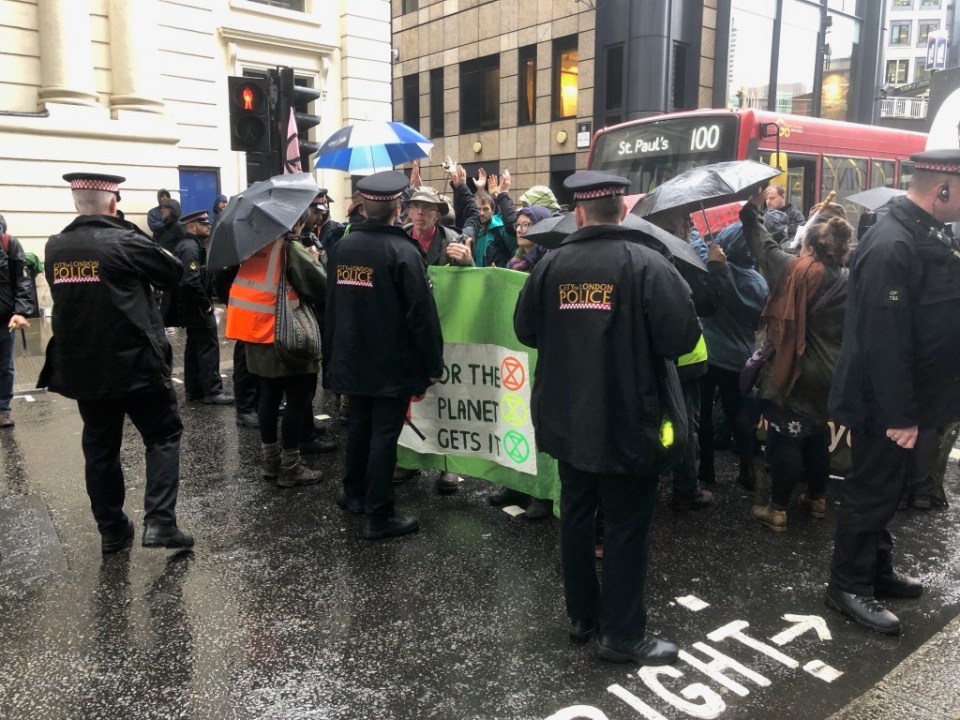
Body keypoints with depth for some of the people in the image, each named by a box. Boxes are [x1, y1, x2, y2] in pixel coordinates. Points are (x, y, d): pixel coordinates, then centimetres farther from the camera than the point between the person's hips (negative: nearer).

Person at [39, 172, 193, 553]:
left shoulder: (54, 248, 3)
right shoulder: (125, 241, -13)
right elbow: (175, 272, -1)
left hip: (81, 368, 5)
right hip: (136, 364, -5)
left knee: (99, 449, 14)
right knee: (163, 436, 7)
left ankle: (111, 530, 23)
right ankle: (159, 522, -2)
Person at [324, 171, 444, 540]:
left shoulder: (342, 247, 4)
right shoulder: (403, 251, -17)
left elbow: (332, 304, 13)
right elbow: (422, 314, -18)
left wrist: (334, 354, 22)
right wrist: (434, 364, -9)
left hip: (352, 358, 7)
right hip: (393, 363, -6)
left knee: (359, 425, 21)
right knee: (384, 434, 0)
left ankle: (354, 493, 36)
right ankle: (379, 516, 7)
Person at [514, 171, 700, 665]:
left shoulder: (551, 264, -2)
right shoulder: (647, 265, -13)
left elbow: (525, 330, 6)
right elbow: (683, 337, -16)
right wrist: (640, 342, 4)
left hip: (565, 419, 4)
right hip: (625, 422, -4)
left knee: (576, 514, 17)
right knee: (626, 524, 7)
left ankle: (582, 615, 30)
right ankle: (622, 634, 16)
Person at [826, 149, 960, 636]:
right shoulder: (891, 247, -25)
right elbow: (882, 341, -27)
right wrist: (899, 415, -23)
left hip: (905, 398, 9)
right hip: (882, 404, -9)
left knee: (887, 488, 20)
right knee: (871, 492, 3)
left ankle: (877, 570, 36)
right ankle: (848, 586, 18)